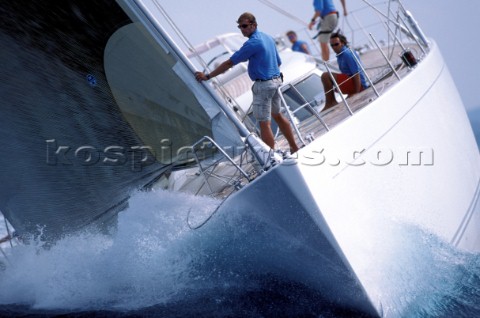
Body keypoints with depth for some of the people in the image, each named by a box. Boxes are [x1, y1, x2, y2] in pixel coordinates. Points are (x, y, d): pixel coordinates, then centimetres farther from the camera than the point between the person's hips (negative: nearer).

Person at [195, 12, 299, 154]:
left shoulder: (252, 43, -18)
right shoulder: (268, 38, 10)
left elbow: (229, 63, -18)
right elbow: (278, 62, 18)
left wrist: (207, 76, -13)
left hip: (263, 85, -9)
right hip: (276, 81, 10)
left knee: (264, 123, -4)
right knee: (277, 115, 22)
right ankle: (294, 148, 30)